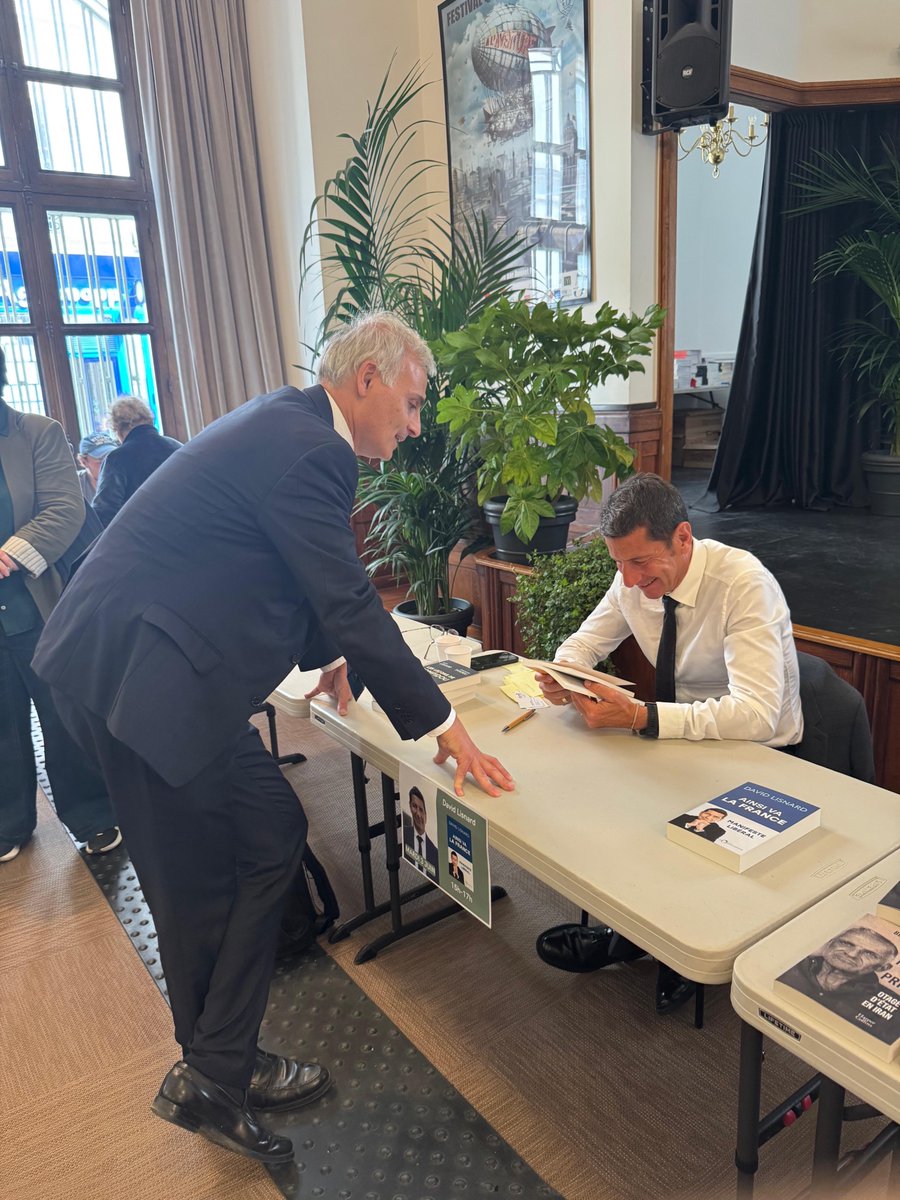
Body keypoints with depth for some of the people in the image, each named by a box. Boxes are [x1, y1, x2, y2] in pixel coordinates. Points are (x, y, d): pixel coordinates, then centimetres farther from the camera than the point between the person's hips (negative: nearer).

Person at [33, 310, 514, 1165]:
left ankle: (220, 1069, 30)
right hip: (134, 673, -10)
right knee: (198, 886, 4)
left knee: (271, 837, 13)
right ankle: (209, 1079, 26)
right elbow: (351, 603, -21)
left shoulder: (288, 426, 13)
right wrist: (441, 726, -14)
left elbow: (298, 575, 24)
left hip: (132, 660, 10)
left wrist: (325, 655, 34)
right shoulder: (307, 449, -19)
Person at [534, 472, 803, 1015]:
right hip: (683, 732, 7)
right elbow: (585, 642, 6)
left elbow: (756, 714, -36)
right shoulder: (635, 580, -8)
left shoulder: (745, 583, -28)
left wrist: (638, 716, -42)